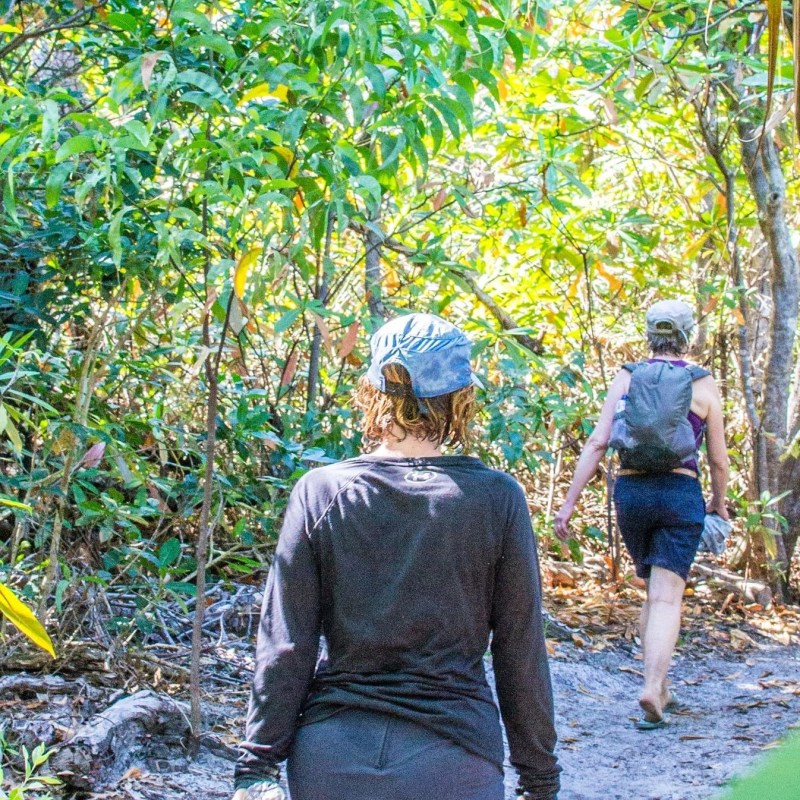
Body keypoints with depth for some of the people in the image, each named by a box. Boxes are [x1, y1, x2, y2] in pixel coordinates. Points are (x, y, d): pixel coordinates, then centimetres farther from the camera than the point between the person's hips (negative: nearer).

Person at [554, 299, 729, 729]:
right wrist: (719, 501, 24)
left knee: (653, 590, 20)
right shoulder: (703, 384, 1)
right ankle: (653, 686, -23)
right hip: (680, 493, -3)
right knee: (667, 597, -5)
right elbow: (717, 459, 5)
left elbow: (597, 443, -3)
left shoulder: (626, 378, 5)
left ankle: (660, 688, 23)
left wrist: (569, 501, -1)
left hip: (630, 490, 3)